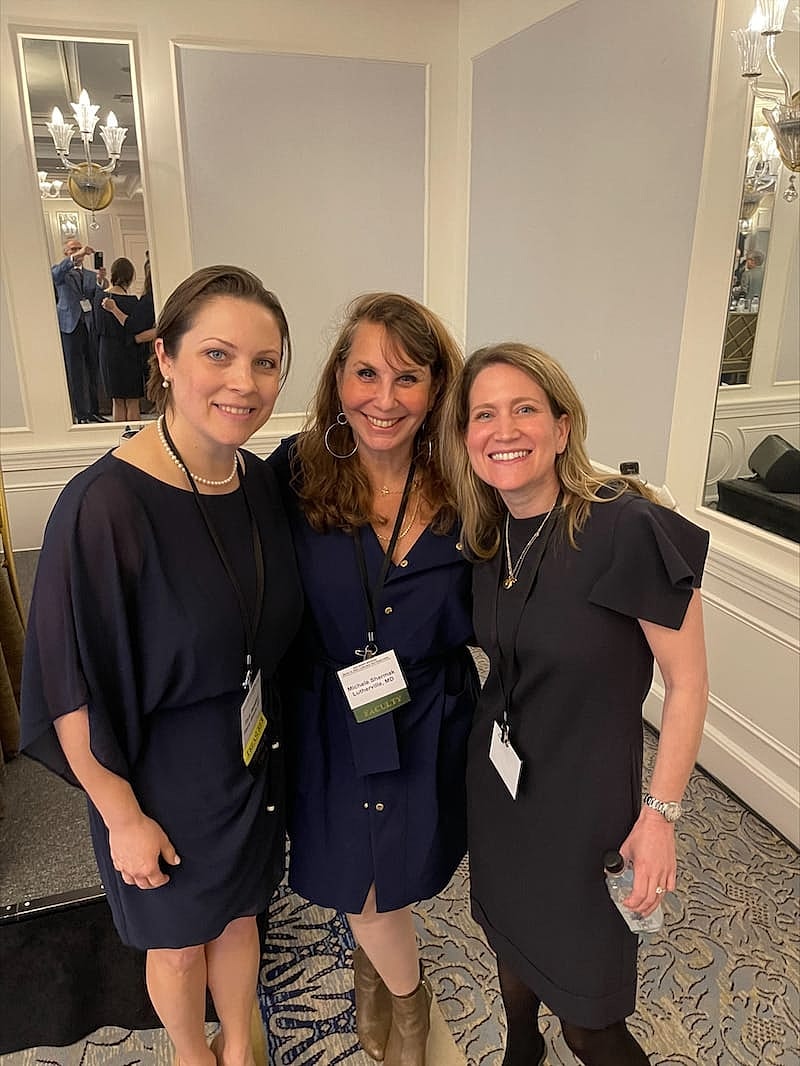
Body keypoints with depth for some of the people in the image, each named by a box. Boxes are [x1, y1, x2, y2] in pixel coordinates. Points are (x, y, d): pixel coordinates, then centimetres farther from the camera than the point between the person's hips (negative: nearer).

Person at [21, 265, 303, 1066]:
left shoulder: (261, 483, -7)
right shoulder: (104, 505, -28)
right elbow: (73, 689, -21)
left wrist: (269, 721, 9)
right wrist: (123, 817, -13)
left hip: (253, 756, 5)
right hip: (161, 776, -5)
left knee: (240, 911, 26)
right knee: (180, 938, 22)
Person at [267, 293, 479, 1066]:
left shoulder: (459, 492, -12)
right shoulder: (295, 474, -15)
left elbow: (473, 623, -4)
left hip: (428, 727, 1)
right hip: (332, 726, -1)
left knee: (392, 879, 22)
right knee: (362, 885, 16)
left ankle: (373, 962, 59)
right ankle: (405, 995, 52)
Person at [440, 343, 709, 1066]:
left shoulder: (628, 528, -25)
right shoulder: (488, 537, -5)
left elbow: (688, 681, -16)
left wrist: (661, 814, -14)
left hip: (586, 798, -5)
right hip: (498, 784, 6)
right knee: (510, 937, 29)